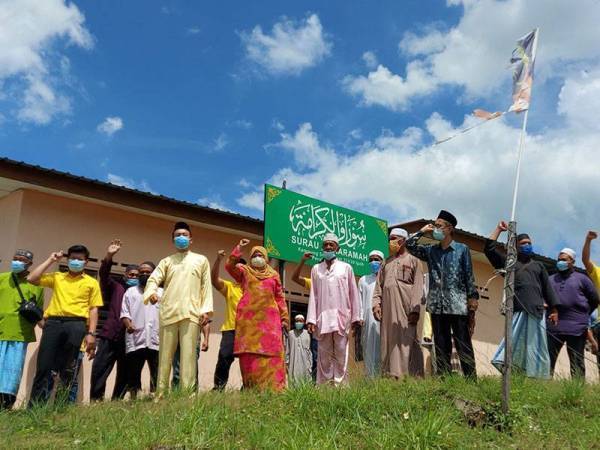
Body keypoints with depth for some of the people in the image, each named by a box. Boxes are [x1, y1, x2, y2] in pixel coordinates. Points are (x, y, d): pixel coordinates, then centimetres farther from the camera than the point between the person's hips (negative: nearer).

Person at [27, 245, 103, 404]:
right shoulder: (57, 277, 21)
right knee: (43, 366, -5)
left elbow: (93, 309, 8)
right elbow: (32, 279, 10)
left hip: (76, 324, -1)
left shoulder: (91, 282, 15)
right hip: (53, 322, 2)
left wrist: (91, 333, -3)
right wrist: (50, 261, 13)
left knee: (67, 368, -2)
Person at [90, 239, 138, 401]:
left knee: (125, 373, 5)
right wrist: (109, 256, -18)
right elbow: (104, 274, -3)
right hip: (110, 336, -1)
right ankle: (95, 400, -1)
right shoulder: (115, 288, 13)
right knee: (99, 369, -7)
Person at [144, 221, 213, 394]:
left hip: (191, 313, -1)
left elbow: (206, 287, 12)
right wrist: (151, 292, -19)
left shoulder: (201, 260, 18)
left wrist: (206, 310, -1)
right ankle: (161, 393, 7)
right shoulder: (166, 261, 20)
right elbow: (153, 279, 5)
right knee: (165, 355, 2)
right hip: (168, 313, 2)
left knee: (188, 354, -7)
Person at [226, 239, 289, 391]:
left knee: (271, 351, -8)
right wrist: (239, 247, -7)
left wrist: (284, 318, 9)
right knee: (250, 352, -5)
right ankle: (251, 388, -3)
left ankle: (274, 387, -8)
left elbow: (280, 298, 16)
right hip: (248, 317, -1)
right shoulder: (244, 271, 15)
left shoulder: (273, 274, 18)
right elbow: (230, 266, -5)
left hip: (269, 317, 1)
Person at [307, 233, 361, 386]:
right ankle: (324, 385, 5)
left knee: (341, 353, -2)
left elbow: (353, 294, 8)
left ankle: (340, 384, 1)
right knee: (324, 355, 2)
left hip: (341, 317, -1)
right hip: (322, 317, 1)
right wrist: (311, 319, 0)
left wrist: (355, 317, 2)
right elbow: (313, 295, 8)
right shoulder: (316, 269, 13)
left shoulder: (346, 267, 10)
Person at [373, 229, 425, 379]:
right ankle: (390, 375, 1)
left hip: (405, 307, -4)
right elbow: (378, 285, 17)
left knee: (406, 341, -9)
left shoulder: (413, 260, 8)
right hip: (387, 308, 5)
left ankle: (407, 376, -9)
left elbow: (418, 287, -1)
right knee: (387, 342, 0)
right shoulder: (386, 262, 22)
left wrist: (415, 309, -12)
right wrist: (376, 303, 2)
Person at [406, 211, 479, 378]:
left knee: (464, 347, -4)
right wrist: (422, 231, 5)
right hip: (437, 306, 4)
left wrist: (472, 302, -4)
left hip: (458, 306, -4)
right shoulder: (431, 250, 15)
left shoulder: (462, 249, 5)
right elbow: (409, 245, 8)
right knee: (441, 348, 7)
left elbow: (470, 278, 1)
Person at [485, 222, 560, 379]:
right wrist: (499, 229, 12)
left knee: (536, 349, 1)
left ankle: (538, 380, 2)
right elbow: (489, 249, 10)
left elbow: (548, 288, 18)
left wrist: (554, 309, 8)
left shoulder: (538, 265, 24)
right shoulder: (508, 262, 18)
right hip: (518, 311, -2)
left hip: (537, 311, 2)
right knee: (515, 345, -7)